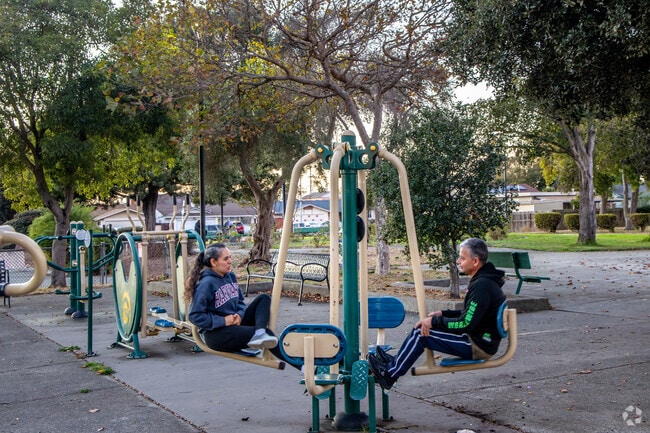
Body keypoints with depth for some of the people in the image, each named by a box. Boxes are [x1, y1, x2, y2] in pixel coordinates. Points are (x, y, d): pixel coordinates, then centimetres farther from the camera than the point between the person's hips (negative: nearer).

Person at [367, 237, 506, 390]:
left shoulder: (482, 286, -23)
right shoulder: (483, 280, 10)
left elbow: (466, 324, -25)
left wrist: (434, 322, -15)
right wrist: (443, 314, 9)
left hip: (478, 346, -10)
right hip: (478, 339, 10)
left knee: (421, 333, -11)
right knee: (426, 325, 13)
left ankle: (390, 374, 0)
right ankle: (396, 361, 20)